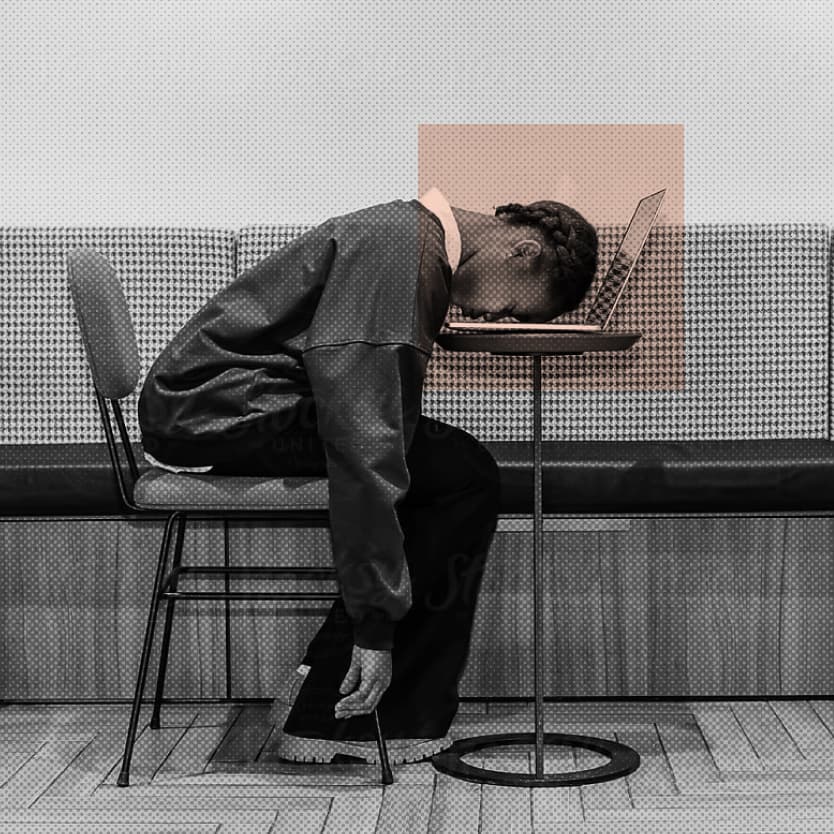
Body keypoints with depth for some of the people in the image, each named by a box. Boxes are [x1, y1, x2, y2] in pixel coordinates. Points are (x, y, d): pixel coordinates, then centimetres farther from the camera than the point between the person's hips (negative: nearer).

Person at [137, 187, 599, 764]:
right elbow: (360, 431, -28)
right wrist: (376, 618, -27)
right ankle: (396, 721, -6)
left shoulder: (419, 236, 14)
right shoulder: (398, 247, -19)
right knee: (464, 475, -12)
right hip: (219, 410, -10)